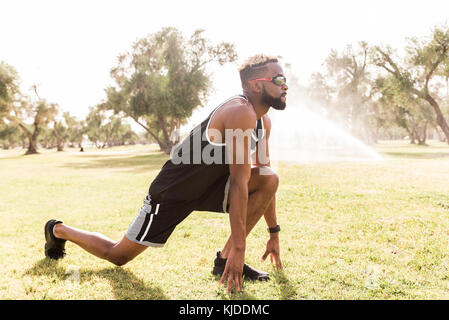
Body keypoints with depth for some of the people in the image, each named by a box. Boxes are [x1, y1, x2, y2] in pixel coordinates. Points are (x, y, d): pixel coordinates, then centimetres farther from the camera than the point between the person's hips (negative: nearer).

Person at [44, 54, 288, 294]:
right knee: (116, 256, 4)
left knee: (269, 179, -13)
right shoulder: (240, 112, -27)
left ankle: (225, 259, -5)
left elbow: (263, 175, 8)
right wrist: (239, 248, -31)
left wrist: (274, 233, 7)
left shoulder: (263, 122, 2)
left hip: (206, 185, 8)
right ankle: (59, 230, 32)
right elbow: (239, 182, -32)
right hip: (173, 191, -8)